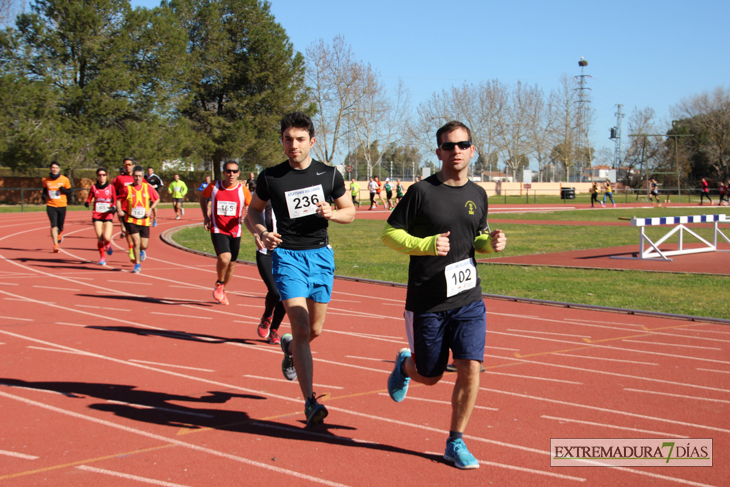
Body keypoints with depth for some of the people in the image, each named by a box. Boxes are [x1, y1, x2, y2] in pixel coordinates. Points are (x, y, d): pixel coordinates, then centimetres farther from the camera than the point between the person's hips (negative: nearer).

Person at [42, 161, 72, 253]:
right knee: (53, 225, -14)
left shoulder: (64, 179, -1)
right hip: (50, 205, 0)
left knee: (60, 226, 8)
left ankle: (60, 234, 45)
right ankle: (55, 245, -13)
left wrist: (62, 188, -15)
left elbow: (69, 191, 5)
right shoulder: (46, 180, 5)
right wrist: (44, 195, -4)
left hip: (61, 205, 0)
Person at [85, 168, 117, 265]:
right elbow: (89, 198, 11)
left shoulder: (111, 187, 3)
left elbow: (115, 201, 9)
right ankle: (102, 257, 15)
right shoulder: (93, 188, 5)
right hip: (97, 216, 1)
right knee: (100, 238, -6)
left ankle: (108, 244, 23)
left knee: (106, 238, -15)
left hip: (108, 216, -1)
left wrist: (113, 208, -11)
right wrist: (87, 203, -12)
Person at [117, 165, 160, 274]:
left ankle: (142, 251, 44)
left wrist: (150, 209, -4)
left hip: (144, 221, 1)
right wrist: (119, 210, -9)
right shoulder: (127, 189, -5)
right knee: (136, 242, -13)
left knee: (144, 245, 5)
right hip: (131, 220, -1)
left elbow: (157, 199, 10)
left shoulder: (148, 188, -2)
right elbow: (119, 199, 8)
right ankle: (137, 265, 5)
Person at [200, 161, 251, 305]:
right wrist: (206, 216, 6)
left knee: (231, 264, 10)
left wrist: (245, 216, -12)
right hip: (218, 230, -2)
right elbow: (203, 197, 16)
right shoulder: (213, 187, -4)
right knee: (225, 257, -24)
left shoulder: (243, 190, -3)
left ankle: (222, 290, 34)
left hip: (235, 231, 2)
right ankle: (219, 284, 4)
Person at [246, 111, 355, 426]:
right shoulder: (270, 177, -3)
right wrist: (262, 233, -9)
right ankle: (310, 403, -10)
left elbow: (350, 212, 10)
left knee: (315, 329, 12)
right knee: (301, 327, -14)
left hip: (320, 254, 3)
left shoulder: (329, 175, 1)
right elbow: (254, 210, 11)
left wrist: (331, 214, -12)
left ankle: (290, 347, 49)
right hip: (287, 255, -3)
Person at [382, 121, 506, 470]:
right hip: (426, 303, -3)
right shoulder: (421, 191, -9)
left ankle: (456, 443, 9)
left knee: (470, 369, -8)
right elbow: (389, 233, -6)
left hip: (469, 300, 3)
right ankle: (405, 364, 46)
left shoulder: (477, 195, 7)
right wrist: (426, 245, -21)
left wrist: (492, 243, -2)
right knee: (429, 377, 9)